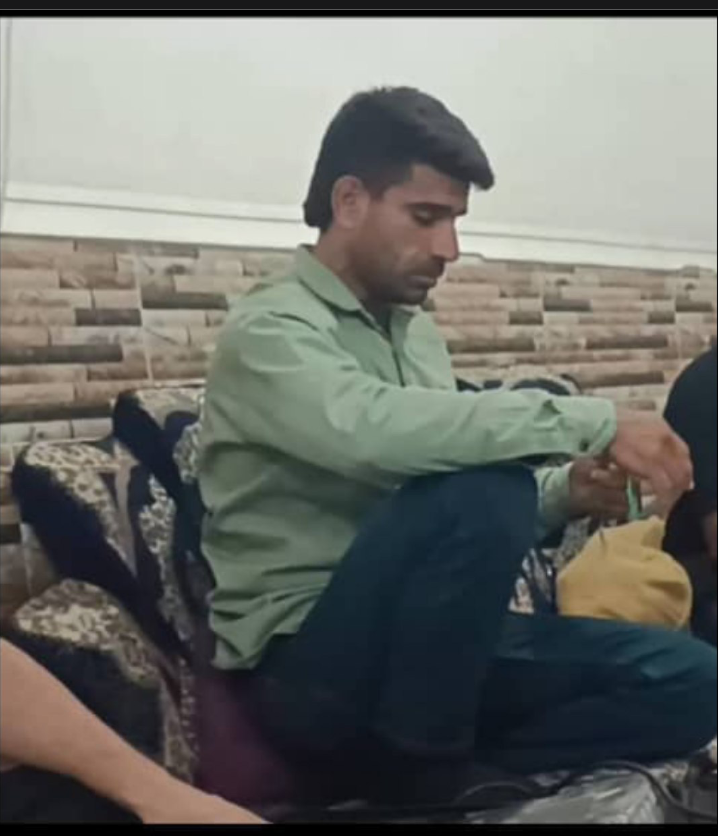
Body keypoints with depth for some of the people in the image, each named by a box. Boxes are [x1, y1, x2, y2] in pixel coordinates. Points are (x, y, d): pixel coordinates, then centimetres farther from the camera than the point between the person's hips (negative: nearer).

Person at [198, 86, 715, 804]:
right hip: (310, 664, -7)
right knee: (478, 489, -33)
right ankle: (421, 770, -13)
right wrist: (594, 421, -29)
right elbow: (374, 430, -35)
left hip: (429, 646, 7)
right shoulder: (269, 332, -11)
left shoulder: (414, 330, 13)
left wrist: (562, 492, -4)